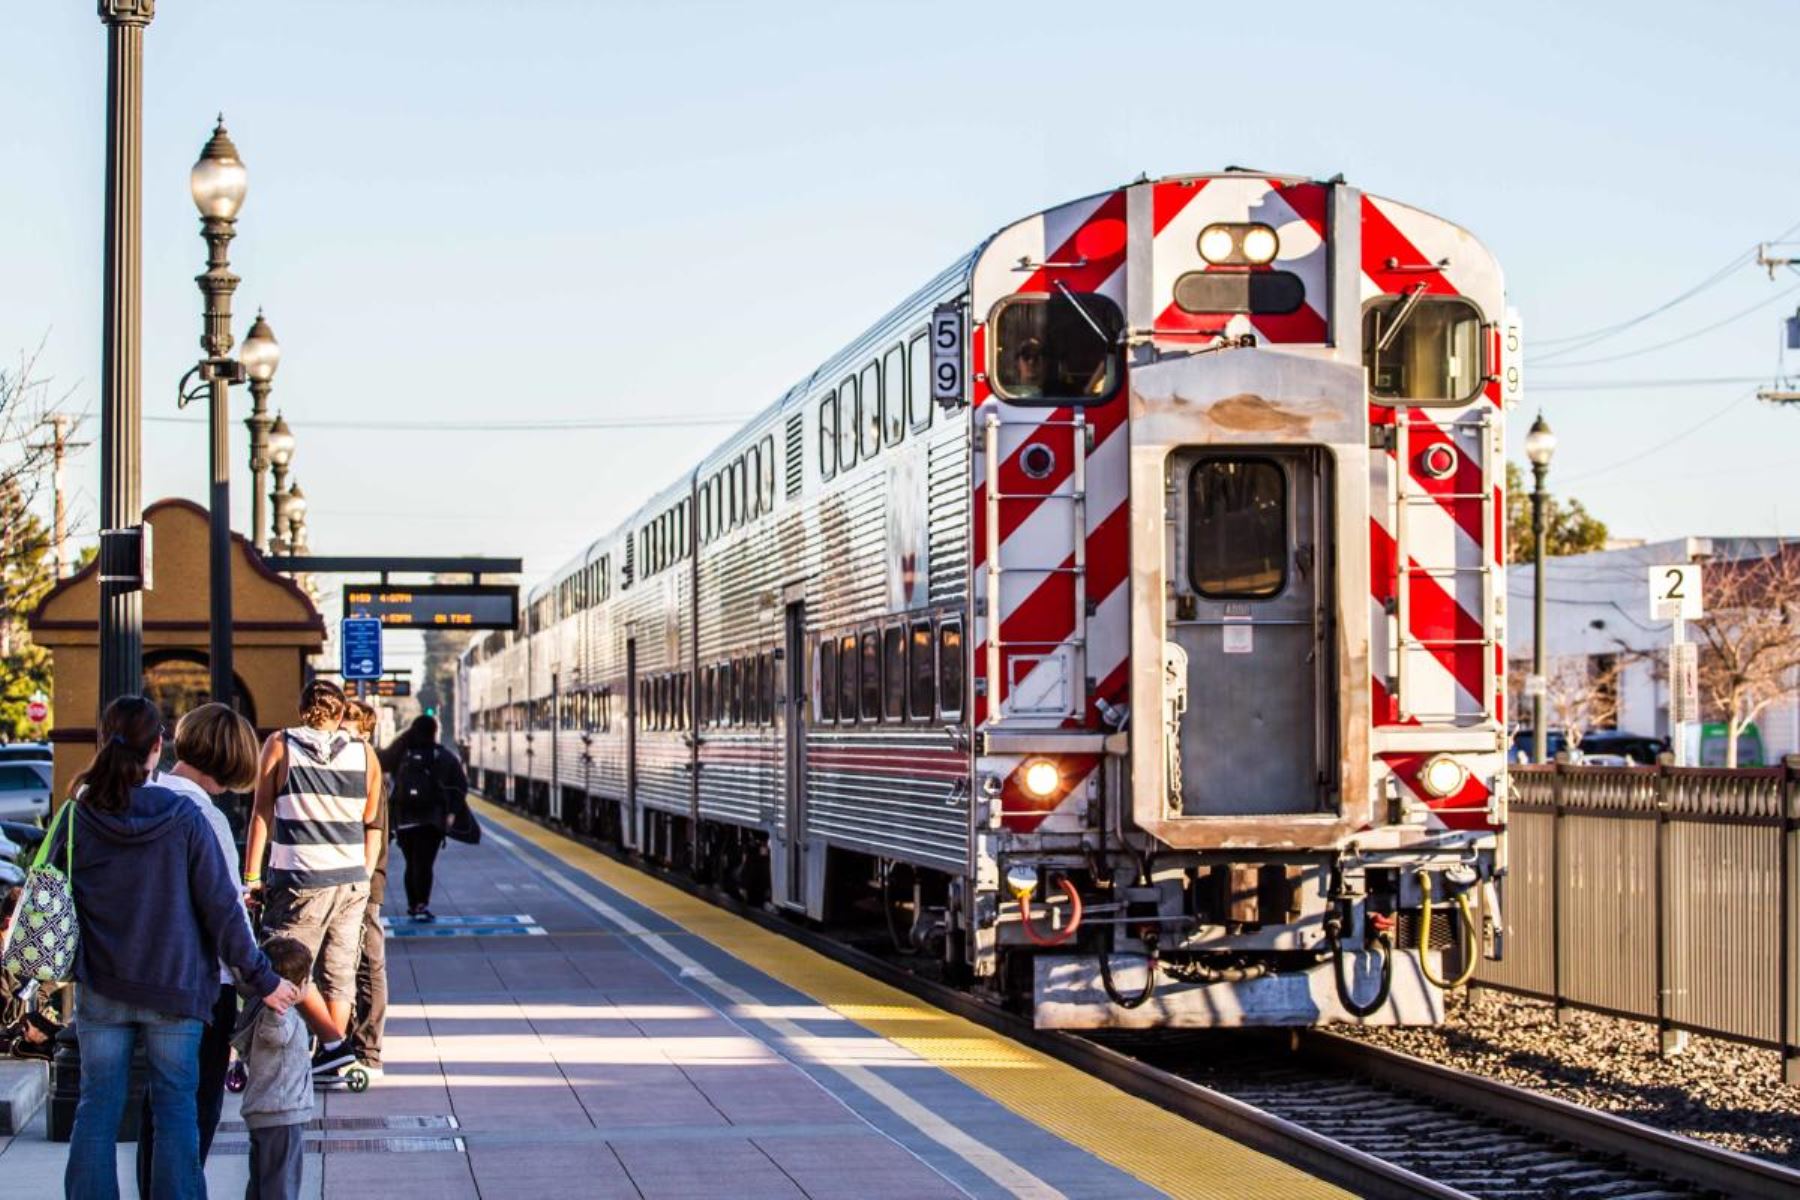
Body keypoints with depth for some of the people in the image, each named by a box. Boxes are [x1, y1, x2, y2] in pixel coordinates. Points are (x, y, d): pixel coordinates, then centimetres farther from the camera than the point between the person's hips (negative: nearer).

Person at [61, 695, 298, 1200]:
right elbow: (221, 907, -8)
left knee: (97, 1106, 8)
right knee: (175, 1107, 7)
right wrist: (261, 979, 1)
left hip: (101, 989, 1)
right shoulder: (182, 817, -10)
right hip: (174, 988, -1)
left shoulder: (78, 819, -6)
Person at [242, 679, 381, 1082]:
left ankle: (333, 1043, -8)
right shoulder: (364, 754, 8)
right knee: (339, 972, 9)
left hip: (300, 880, -4)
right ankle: (331, 1062, 11)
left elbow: (261, 814, 1)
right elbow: (373, 825, 12)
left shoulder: (280, 746, 1)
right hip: (352, 882, 4)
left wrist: (251, 876, 4)